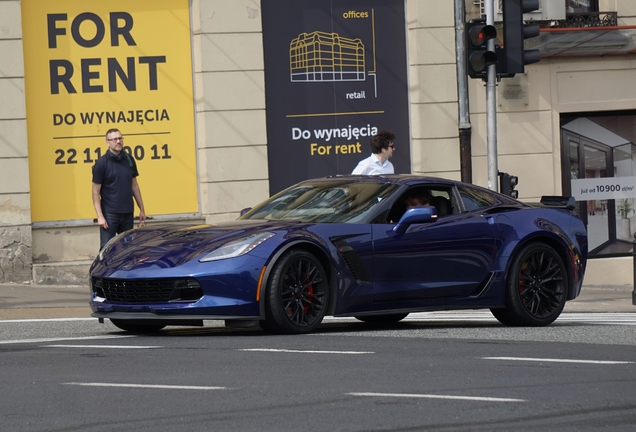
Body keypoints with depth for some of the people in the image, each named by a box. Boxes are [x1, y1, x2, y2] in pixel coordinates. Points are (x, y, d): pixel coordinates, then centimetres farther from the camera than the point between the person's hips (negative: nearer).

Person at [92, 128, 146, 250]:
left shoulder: (129, 160, 6)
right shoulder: (101, 163, -7)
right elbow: (96, 191, -6)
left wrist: (142, 209, 13)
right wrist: (100, 216, -13)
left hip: (128, 213, 5)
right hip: (109, 214, -5)